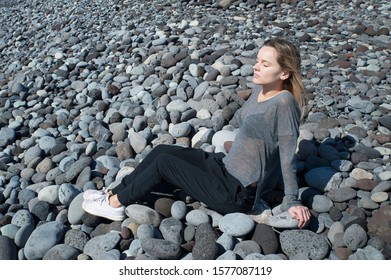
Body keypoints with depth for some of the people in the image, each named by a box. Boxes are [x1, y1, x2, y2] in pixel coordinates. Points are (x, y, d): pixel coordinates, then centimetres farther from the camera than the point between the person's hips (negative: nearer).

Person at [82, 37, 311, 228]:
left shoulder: (284, 102, -24)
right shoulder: (260, 88, -1)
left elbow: (288, 157, -19)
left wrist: (291, 202, -14)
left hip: (238, 194, -8)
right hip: (225, 167, 8)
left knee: (163, 163, -8)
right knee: (162, 150, 6)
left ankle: (115, 205, 9)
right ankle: (115, 193, 18)